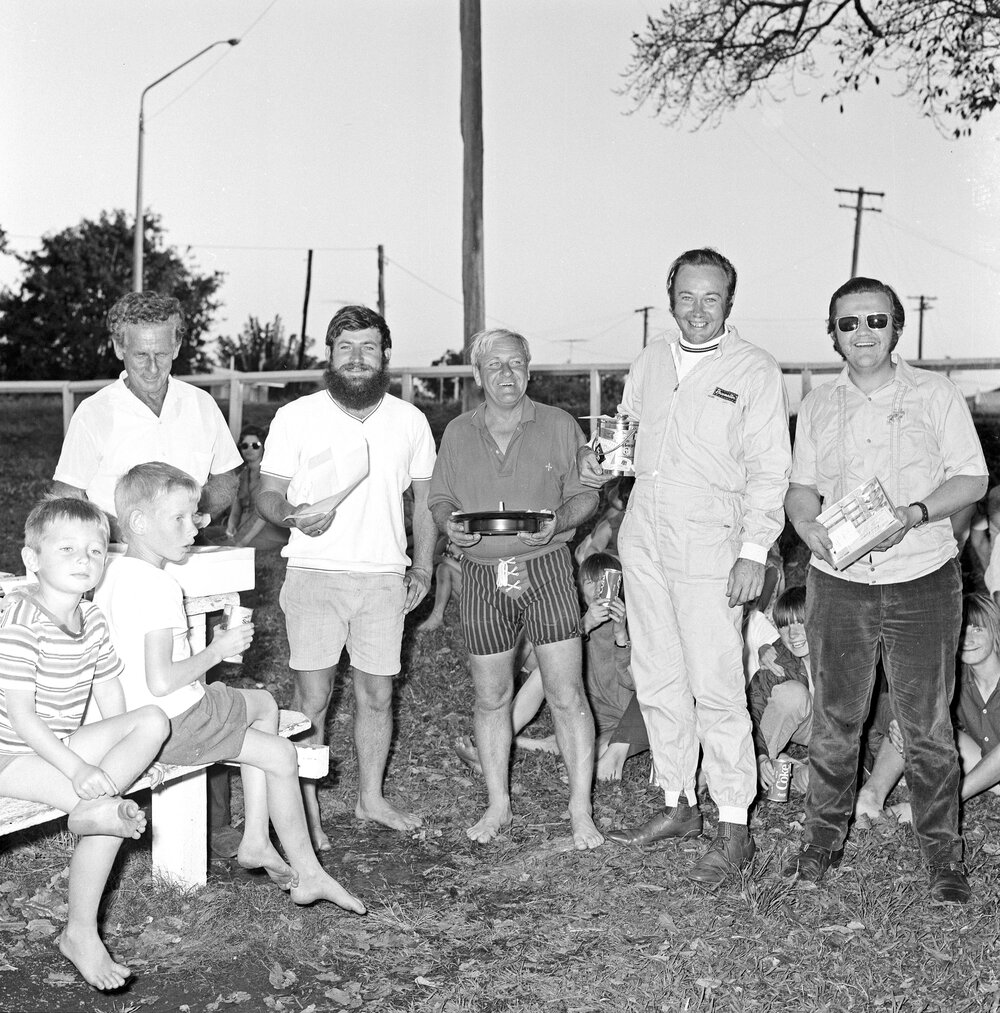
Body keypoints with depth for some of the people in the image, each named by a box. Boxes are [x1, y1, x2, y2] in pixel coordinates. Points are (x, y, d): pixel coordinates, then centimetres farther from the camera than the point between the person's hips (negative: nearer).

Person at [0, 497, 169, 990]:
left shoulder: (92, 620, 4)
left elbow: (111, 697, 9)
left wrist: (117, 755, -8)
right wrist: (76, 768, -26)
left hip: (63, 744, 8)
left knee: (153, 720, -15)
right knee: (111, 805, -27)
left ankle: (93, 810, -24)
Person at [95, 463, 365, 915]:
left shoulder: (115, 573, 6)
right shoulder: (159, 588, -25)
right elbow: (161, 681, -30)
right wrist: (216, 651, -17)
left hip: (136, 713, 11)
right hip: (176, 724, -10)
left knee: (264, 703, 26)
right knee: (281, 755, -1)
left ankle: (255, 841, 24)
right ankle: (309, 875, 10)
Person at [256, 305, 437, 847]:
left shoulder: (410, 421, 8)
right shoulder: (296, 417, -1)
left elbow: (425, 497, 16)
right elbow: (267, 494, 0)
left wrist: (422, 565, 8)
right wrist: (293, 514, -23)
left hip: (384, 577, 3)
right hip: (315, 572, -2)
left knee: (377, 695, 10)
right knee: (312, 697, -2)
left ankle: (370, 797, 28)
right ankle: (306, 813, 9)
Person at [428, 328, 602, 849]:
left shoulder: (558, 425, 2)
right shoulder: (457, 433, 8)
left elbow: (586, 495, 4)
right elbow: (439, 498, 14)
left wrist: (556, 523, -15)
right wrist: (450, 523, -8)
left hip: (547, 569, -2)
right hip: (483, 576, 2)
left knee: (567, 696, -4)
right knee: (491, 698, 9)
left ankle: (580, 811, 7)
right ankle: (498, 805, 25)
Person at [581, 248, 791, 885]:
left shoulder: (755, 371, -5)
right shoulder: (651, 362, 12)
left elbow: (768, 471, -7)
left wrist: (754, 552, -14)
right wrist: (598, 455, 4)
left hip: (709, 547, -6)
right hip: (644, 541, 6)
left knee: (717, 690, -6)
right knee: (656, 681, 11)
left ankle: (735, 830, 4)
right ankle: (678, 806, 25)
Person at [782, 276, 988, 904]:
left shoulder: (936, 394, 2)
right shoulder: (817, 406, 10)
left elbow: (972, 479, 0)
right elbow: (801, 486, 13)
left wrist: (915, 513, -17)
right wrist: (810, 526, -10)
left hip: (923, 582, -2)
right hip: (838, 582, 2)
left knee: (927, 727, 3)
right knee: (834, 721, 8)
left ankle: (943, 853, 18)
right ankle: (824, 839, 24)